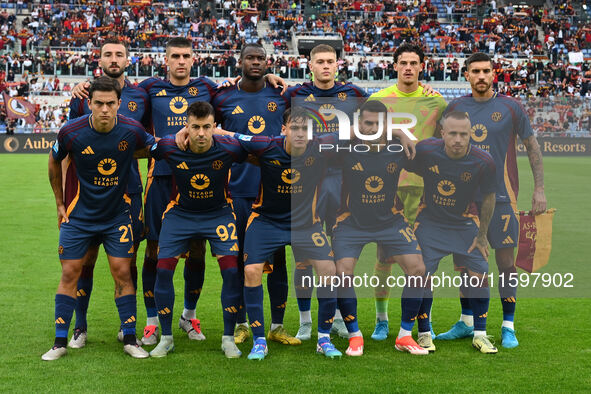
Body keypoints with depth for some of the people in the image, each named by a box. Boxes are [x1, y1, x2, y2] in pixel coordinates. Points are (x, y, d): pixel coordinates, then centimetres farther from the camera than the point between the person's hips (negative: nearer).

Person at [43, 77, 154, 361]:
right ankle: (60, 342, 12)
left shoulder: (131, 130, -15)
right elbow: (54, 162, 6)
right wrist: (59, 203, 9)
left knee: (122, 273, -2)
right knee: (69, 273, 2)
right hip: (79, 215, 0)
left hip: (117, 215, 0)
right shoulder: (71, 132, -15)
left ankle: (130, 339, 11)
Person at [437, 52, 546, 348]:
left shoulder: (510, 107, -1)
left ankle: (508, 327, 7)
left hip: (501, 196, -3)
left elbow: (532, 147, 4)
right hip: (465, 197, 3)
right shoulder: (455, 108, 5)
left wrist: (539, 189, -2)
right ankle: (466, 323, 19)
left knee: (506, 260, -1)